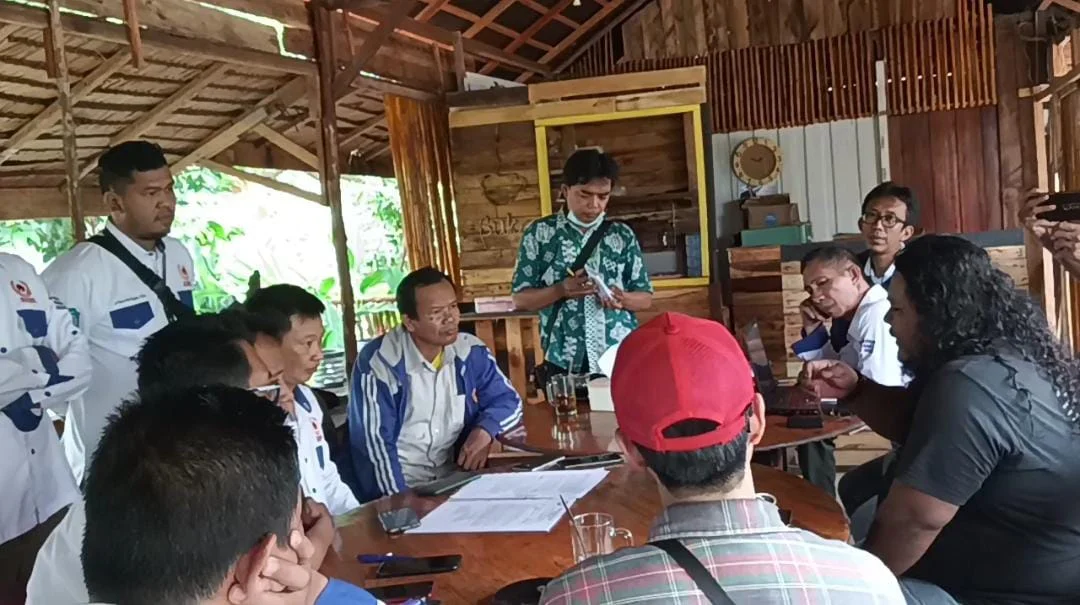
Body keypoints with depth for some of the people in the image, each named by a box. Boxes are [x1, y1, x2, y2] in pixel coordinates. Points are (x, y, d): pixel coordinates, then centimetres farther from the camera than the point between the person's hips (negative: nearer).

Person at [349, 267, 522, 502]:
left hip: (454, 481, 4)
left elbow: (508, 401, 9)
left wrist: (485, 430, -12)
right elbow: (376, 443, -14)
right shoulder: (378, 363, -14)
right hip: (401, 491, -4)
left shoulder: (470, 352, 0)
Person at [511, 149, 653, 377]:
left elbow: (645, 298, 9)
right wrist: (562, 290, -16)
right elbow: (521, 299, 1)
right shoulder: (539, 233, 1)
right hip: (565, 363, -1)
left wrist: (623, 298, -13)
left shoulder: (623, 235, 7)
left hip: (622, 359, 2)